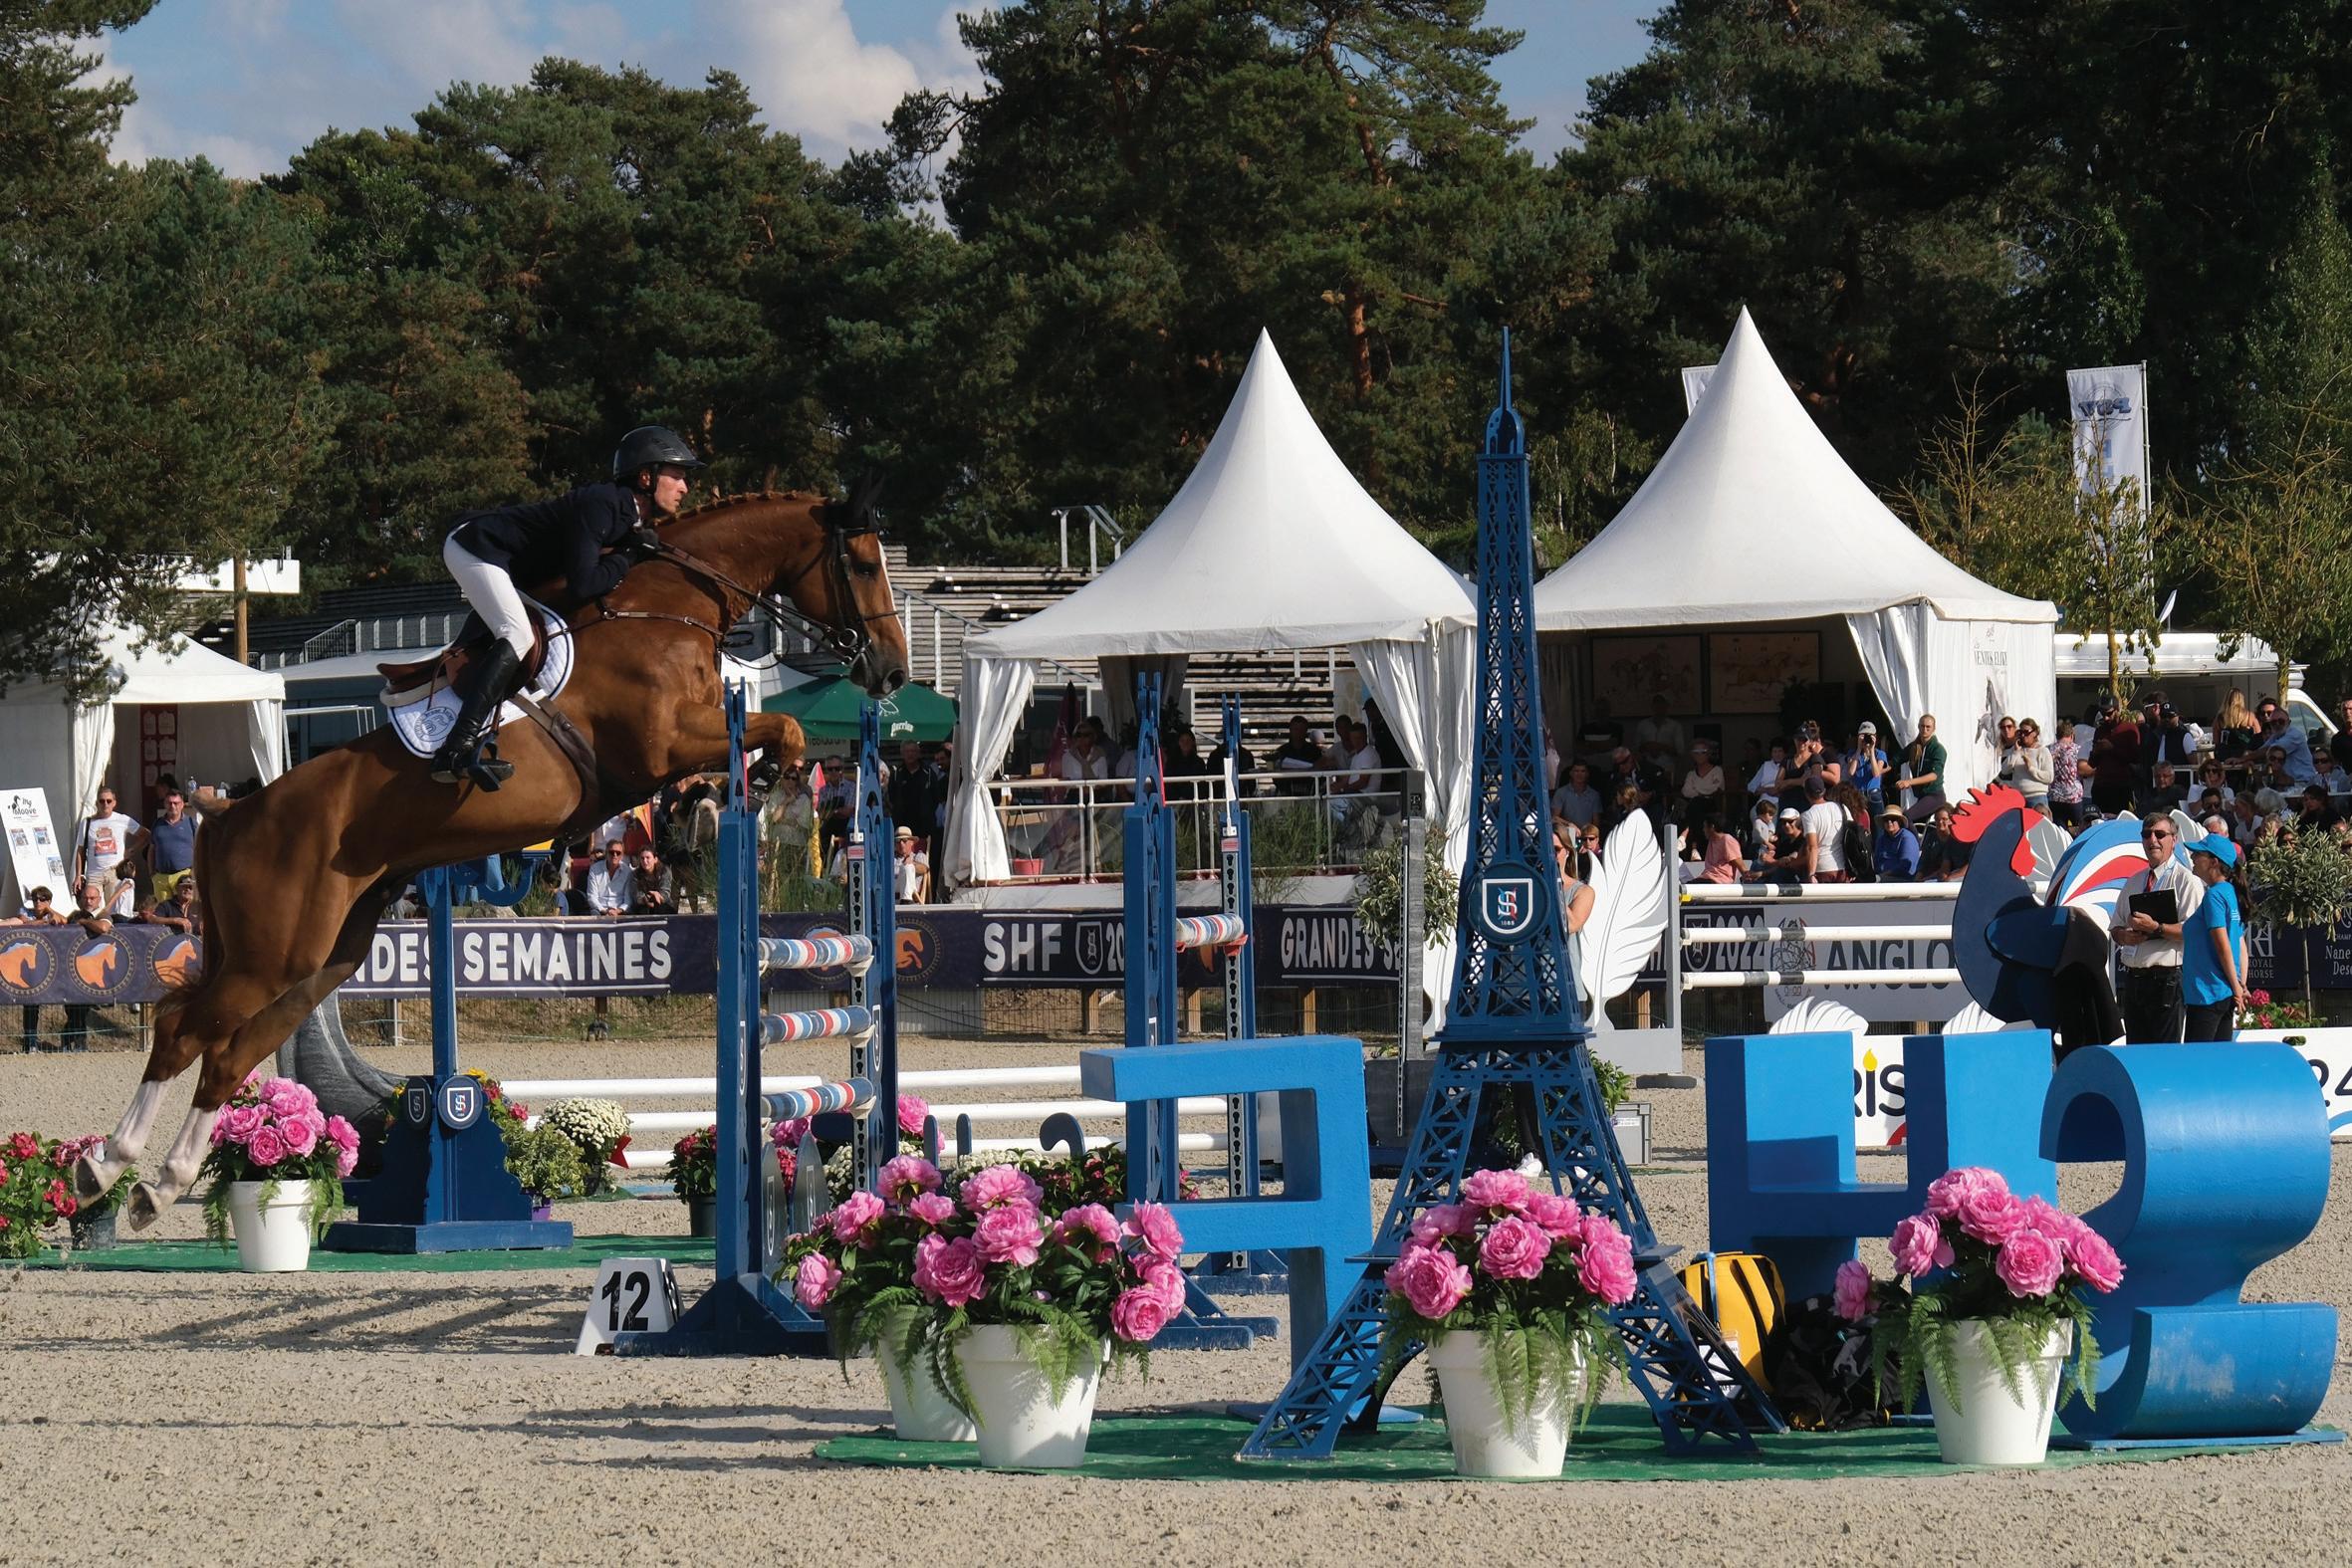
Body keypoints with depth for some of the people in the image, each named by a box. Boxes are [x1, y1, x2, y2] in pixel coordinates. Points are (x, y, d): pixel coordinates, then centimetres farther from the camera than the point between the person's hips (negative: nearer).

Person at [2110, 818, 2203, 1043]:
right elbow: (2115, 928, 23)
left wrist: (2155, 928, -23)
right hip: (2133, 979, 7)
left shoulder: (2186, 881, -5)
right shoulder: (2133, 882, 19)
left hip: (2166, 980, -7)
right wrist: (2123, 935, -1)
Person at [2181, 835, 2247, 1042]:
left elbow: (2223, 946, -16)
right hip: (2227, 995, 9)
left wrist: (2237, 988, -10)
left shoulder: (2214, 895, -13)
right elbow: (2241, 946, 16)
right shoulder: (2232, 893, 14)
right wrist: (2241, 987, 14)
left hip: (2206, 993, -9)